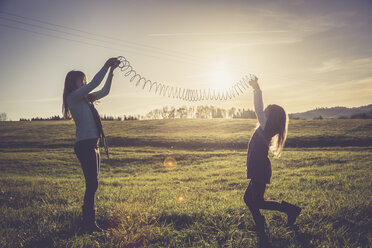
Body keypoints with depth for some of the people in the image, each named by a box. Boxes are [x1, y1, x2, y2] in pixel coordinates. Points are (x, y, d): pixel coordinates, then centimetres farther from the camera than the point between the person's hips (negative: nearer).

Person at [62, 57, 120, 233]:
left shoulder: (85, 99, 21)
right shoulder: (73, 97, -4)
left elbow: (104, 91, 26)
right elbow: (94, 84, -10)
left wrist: (111, 71, 21)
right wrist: (106, 66, -2)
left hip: (92, 145, 9)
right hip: (84, 144, -9)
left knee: (92, 184, 10)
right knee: (92, 184, -11)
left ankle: (89, 221, 17)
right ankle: (88, 224, -7)